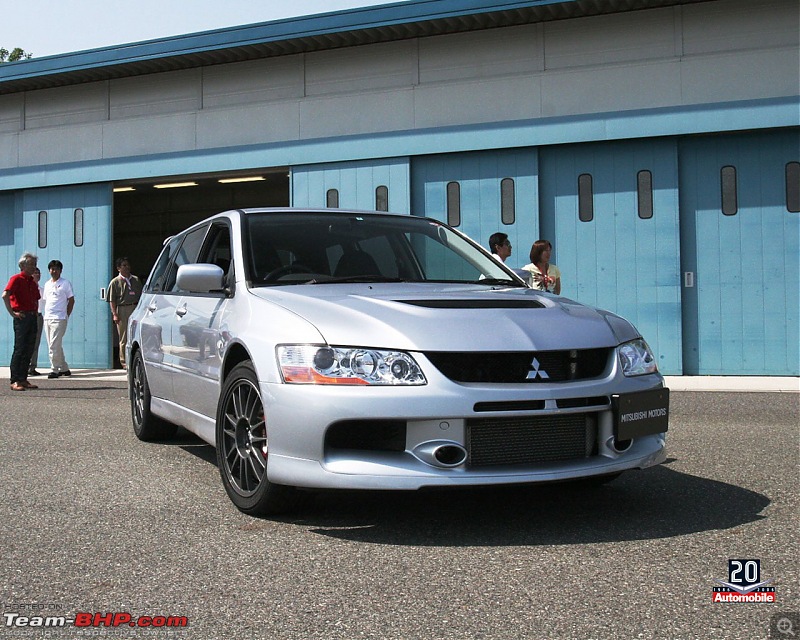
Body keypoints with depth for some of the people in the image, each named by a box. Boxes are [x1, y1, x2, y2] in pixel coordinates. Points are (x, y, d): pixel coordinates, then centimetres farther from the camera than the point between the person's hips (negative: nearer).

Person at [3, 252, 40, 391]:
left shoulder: (32, 282, 19)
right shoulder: (16, 279, -6)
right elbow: (5, 295, -19)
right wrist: (12, 313, -18)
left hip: (32, 317, 8)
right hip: (21, 317, -8)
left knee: (29, 350, 7)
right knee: (19, 349, -8)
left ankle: (23, 379, 12)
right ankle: (15, 381, -7)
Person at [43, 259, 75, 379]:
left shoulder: (65, 283, -1)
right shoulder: (47, 284, 17)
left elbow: (71, 300, -2)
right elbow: (46, 300, 22)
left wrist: (66, 315, -6)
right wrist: (46, 313, 11)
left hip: (59, 318, -7)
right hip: (47, 318, 7)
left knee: (54, 345, -12)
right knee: (55, 346, 10)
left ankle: (55, 370, -7)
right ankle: (64, 369, 18)